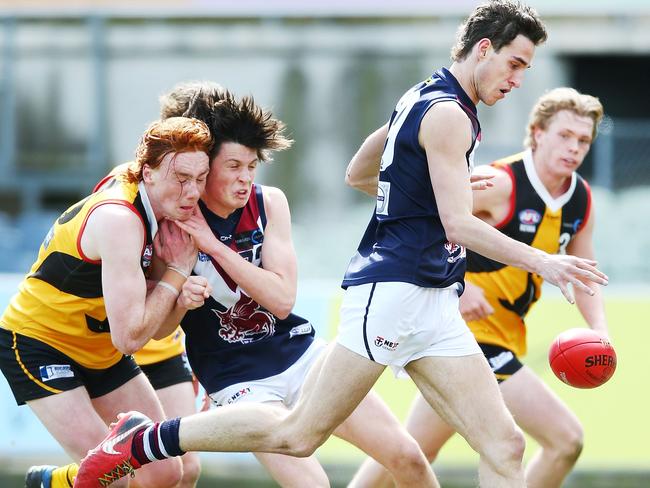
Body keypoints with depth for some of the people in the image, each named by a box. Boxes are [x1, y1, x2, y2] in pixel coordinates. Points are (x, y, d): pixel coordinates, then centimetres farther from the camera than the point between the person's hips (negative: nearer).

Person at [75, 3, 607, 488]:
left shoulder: (422, 99, 19)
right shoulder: (447, 114, -10)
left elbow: (358, 170, 32)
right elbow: (459, 225, -17)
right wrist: (541, 262, -19)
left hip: (432, 307, 10)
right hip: (393, 291, -10)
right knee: (299, 433, -8)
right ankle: (141, 440, 4)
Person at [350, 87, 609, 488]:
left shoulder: (582, 201, 6)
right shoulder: (500, 183, -17)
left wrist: (600, 332, -2)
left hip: (505, 335, 8)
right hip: (470, 328, -8)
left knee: (415, 455, 15)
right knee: (565, 438, -14)